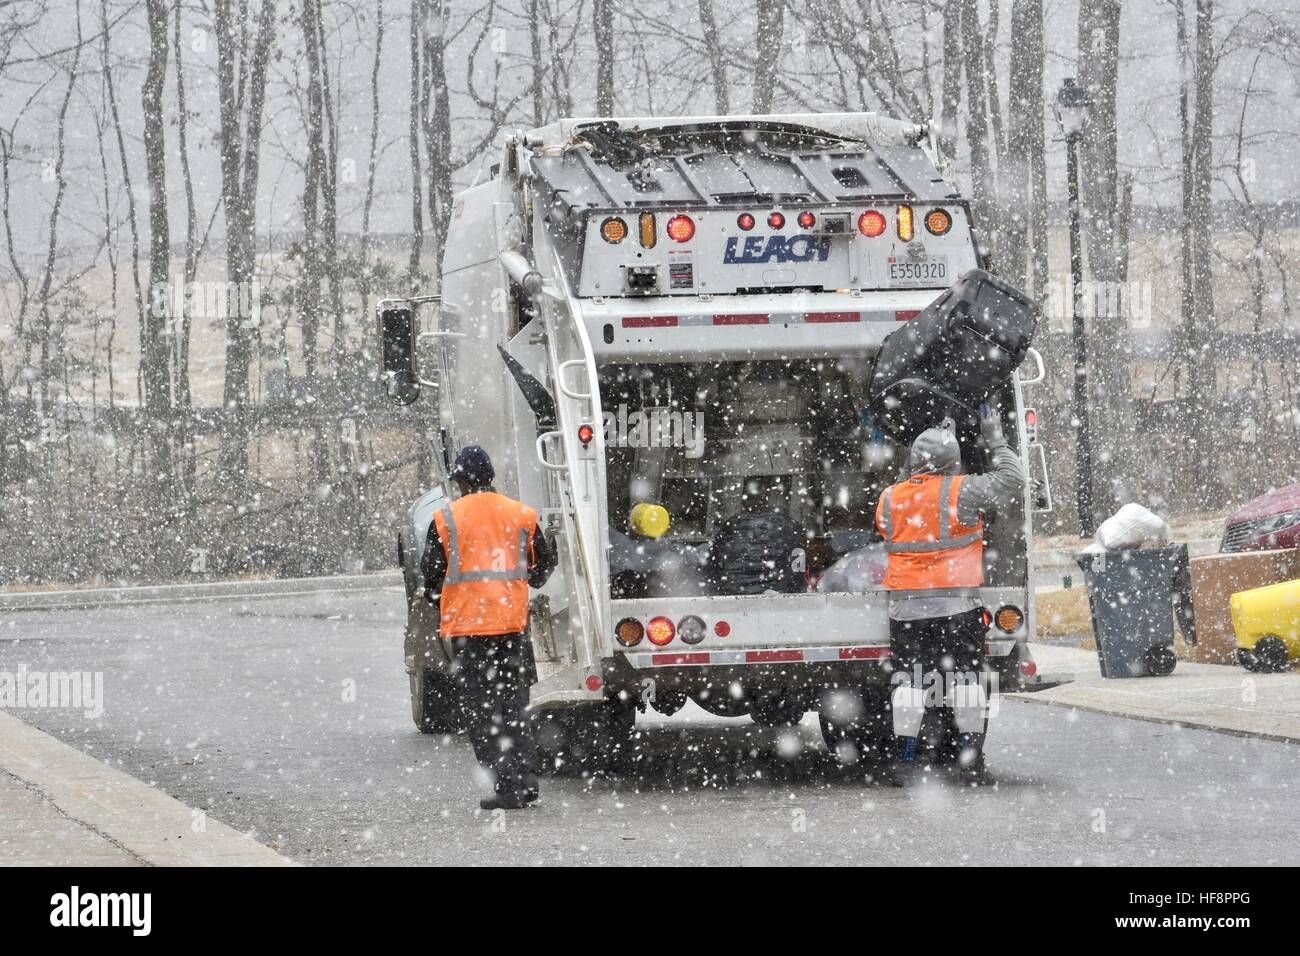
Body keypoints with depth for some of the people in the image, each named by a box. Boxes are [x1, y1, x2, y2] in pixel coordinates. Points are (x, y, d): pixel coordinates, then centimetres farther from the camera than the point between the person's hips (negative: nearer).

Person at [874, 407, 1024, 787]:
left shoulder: (890, 498, 6)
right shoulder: (961, 491, -7)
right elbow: (1011, 481, 1)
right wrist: (995, 440, 14)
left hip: (905, 608, 3)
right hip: (955, 605, -3)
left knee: (909, 680, 7)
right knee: (966, 678, 4)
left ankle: (904, 758, 2)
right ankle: (971, 760, 1)